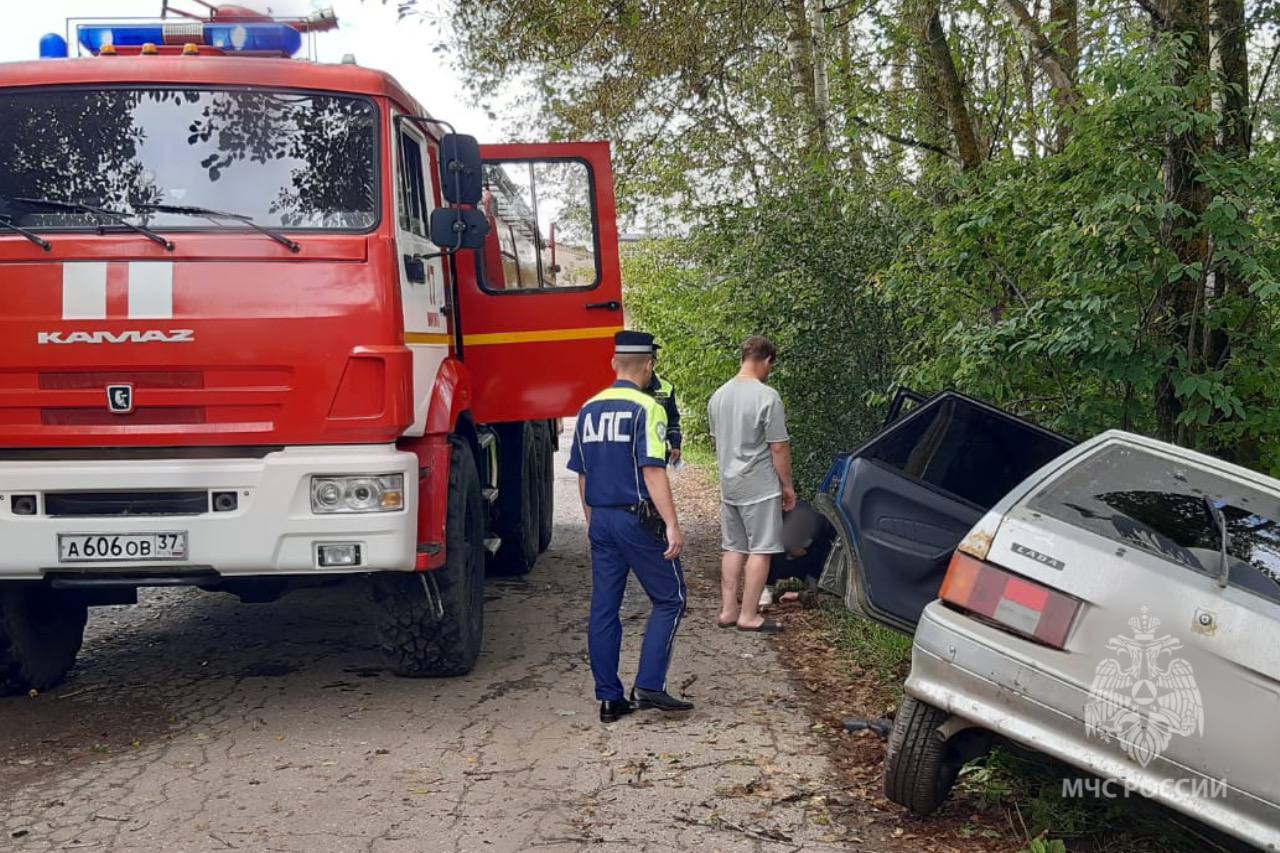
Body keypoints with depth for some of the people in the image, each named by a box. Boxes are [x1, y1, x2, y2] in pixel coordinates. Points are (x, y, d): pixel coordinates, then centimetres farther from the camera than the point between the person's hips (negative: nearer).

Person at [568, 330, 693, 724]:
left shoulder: (589, 409, 11)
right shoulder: (645, 408, -11)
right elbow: (653, 471, -18)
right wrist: (672, 525, -18)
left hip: (601, 520, 7)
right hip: (638, 518, -7)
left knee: (604, 608, 8)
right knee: (669, 599, 5)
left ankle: (609, 699, 11)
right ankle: (649, 686, -3)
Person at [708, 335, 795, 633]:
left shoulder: (718, 396, 7)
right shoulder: (767, 396, -16)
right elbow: (779, 447, -14)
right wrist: (787, 486, -4)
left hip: (728, 485, 7)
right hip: (760, 487, -7)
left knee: (733, 548, 14)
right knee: (760, 550, 1)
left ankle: (728, 610, 17)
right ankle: (748, 616, 2)